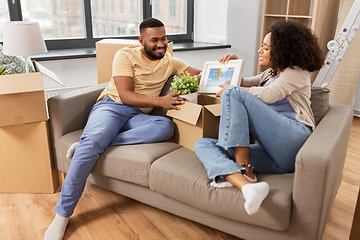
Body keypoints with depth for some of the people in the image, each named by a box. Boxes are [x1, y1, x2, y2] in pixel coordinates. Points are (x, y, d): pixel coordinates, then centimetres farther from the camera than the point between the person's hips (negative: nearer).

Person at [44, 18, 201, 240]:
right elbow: (125, 95, -12)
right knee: (93, 140, -36)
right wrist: (160, 101, -26)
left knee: (167, 127, -32)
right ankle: (62, 214, -23)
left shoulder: (170, 62, 14)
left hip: (139, 115, 3)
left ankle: (90, 145, -30)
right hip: (112, 105, -3)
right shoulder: (126, 55, 0)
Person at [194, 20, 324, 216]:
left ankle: (245, 170, -26)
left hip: (293, 140, -8)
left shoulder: (297, 72, 9)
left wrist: (229, 90, -1)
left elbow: (269, 95, -12)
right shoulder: (270, 73, 33)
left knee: (234, 93, -19)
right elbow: (244, 83, 46)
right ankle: (247, 186, -41)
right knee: (203, 145, -11)